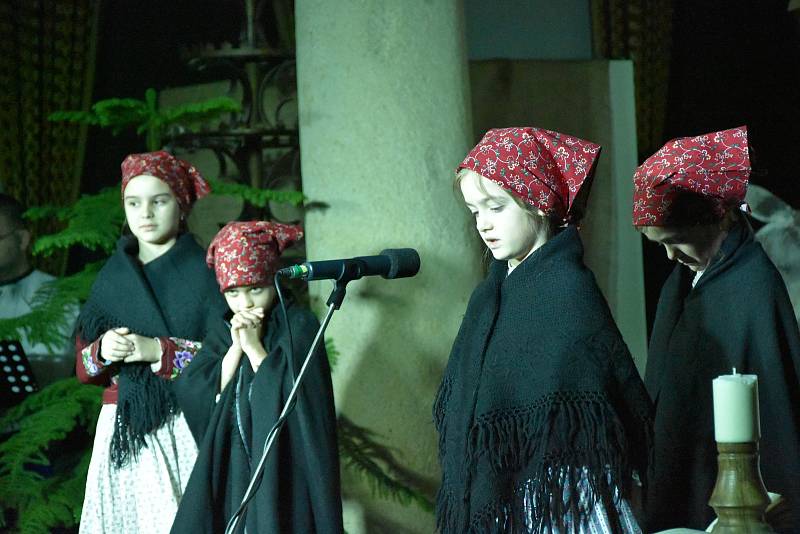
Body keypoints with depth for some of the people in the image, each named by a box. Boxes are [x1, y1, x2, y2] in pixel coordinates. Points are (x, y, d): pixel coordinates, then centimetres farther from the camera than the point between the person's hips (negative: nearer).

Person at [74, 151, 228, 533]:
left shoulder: (206, 271, 0)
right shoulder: (112, 276, 14)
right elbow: (84, 369, 13)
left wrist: (159, 351, -15)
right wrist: (101, 352, -8)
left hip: (185, 431, -4)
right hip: (121, 432, 4)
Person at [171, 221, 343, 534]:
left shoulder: (298, 326, -5)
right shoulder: (221, 329, 11)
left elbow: (295, 398, -16)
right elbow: (195, 397, 0)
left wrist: (254, 347, -13)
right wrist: (235, 347, -9)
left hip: (282, 466, -5)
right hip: (228, 470, 5)